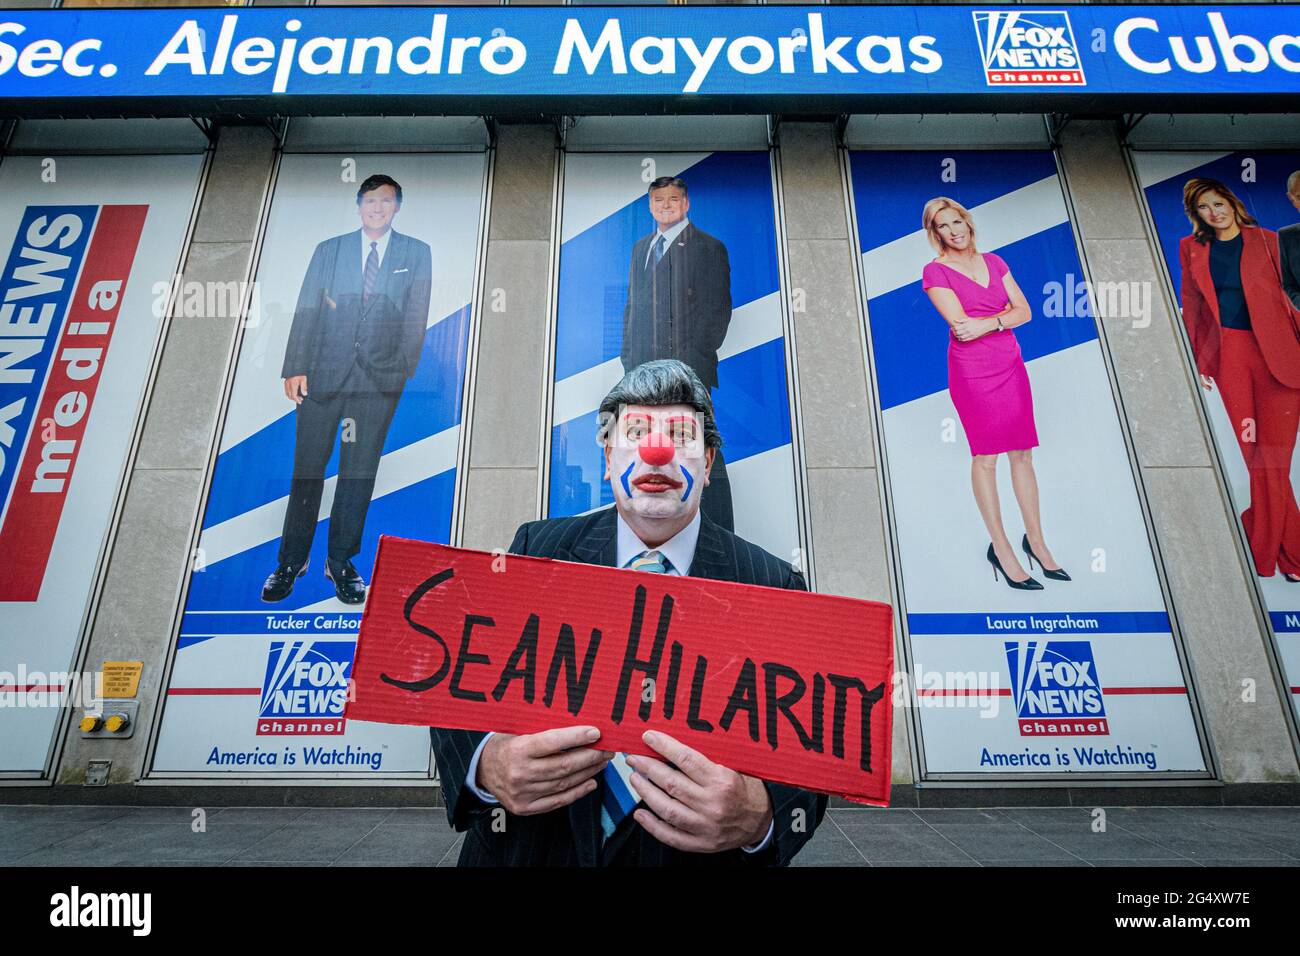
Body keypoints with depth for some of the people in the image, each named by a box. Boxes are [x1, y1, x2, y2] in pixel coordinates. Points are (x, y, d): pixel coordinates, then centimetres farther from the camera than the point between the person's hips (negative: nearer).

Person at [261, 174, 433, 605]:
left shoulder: (416, 254, 10)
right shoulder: (328, 250, 13)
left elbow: (416, 318, 4)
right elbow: (306, 311, 6)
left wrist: (402, 370, -5)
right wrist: (296, 368, -3)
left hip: (380, 377, -1)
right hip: (324, 372, 1)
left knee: (360, 470, 3)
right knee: (307, 466, 2)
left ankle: (341, 560, 13)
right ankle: (292, 560, 12)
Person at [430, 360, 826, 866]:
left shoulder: (772, 585, -9)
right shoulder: (537, 548, -4)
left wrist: (760, 817, -34)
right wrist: (484, 763, -29)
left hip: (697, 853, -1)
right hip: (530, 848, 2)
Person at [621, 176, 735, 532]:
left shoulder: (708, 248, 2)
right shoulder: (640, 248, 21)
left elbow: (718, 309, -5)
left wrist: (695, 358, -12)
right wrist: (628, 355, 12)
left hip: (688, 371, -6)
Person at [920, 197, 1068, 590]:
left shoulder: (993, 262, 13)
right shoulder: (935, 271, -3)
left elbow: (1025, 311, 5)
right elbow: (961, 324, -14)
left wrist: (986, 323, -11)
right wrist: (1006, 313, -5)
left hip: (1010, 365, 5)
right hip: (972, 370, -5)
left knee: (1022, 453, 6)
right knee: (985, 456, -1)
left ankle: (1035, 540, 17)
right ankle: (1001, 548, 7)